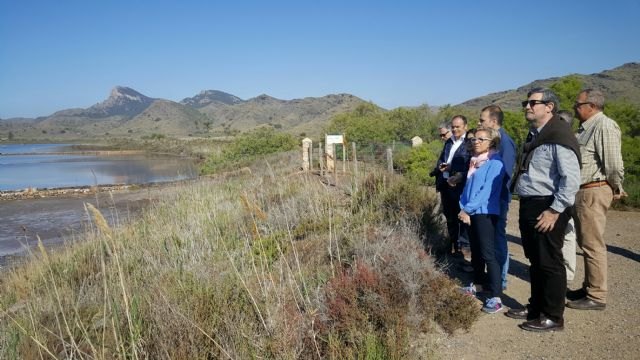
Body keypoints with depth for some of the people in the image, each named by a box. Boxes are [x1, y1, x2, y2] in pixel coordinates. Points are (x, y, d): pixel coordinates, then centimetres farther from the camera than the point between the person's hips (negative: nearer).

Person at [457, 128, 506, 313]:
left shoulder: (495, 163, -10)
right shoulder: (474, 162, 14)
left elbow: (487, 190, -17)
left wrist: (468, 209, -16)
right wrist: (463, 208, 1)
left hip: (485, 213, -8)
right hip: (471, 213, 8)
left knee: (488, 254, -10)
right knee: (476, 251, 17)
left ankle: (495, 297, -8)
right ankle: (478, 284, 33)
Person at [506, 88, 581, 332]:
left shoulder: (559, 135, -15)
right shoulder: (534, 135, 15)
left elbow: (572, 178, -20)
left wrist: (555, 210, -20)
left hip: (547, 210, -9)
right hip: (529, 206, 9)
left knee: (549, 263, 1)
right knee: (535, 261, 18)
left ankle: (553, 317, 15)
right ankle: (536, 308, 33)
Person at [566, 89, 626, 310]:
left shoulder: (605, 126, -14)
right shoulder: (586, 127, 16)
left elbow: (614, 163, -18)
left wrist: (616, 188, -5)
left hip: (594, 192, -10)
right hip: (582, 192, 10)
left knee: (592, 244, -4)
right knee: (585, 242, 17)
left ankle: (597, 297, 5)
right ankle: (589, 287, 30)